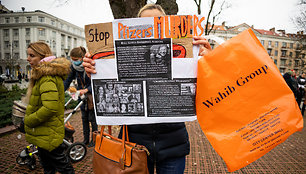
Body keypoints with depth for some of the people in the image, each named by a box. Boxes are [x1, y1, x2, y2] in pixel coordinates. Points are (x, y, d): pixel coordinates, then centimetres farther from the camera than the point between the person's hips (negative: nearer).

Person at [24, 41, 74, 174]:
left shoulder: (47, 77, -23)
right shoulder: (46, 74, 11)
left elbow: (50, 107, -33)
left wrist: (28, 120, -18)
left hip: (49, 135, -10)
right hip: (44, 133, 10)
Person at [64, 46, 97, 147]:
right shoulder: (74, 66, -5)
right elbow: (68, 80, 0)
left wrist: (86, 90, -38)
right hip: (82, 95, 5)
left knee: (92, 118, 3)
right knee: (84, 118, 12)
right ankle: (86, 139, 26)